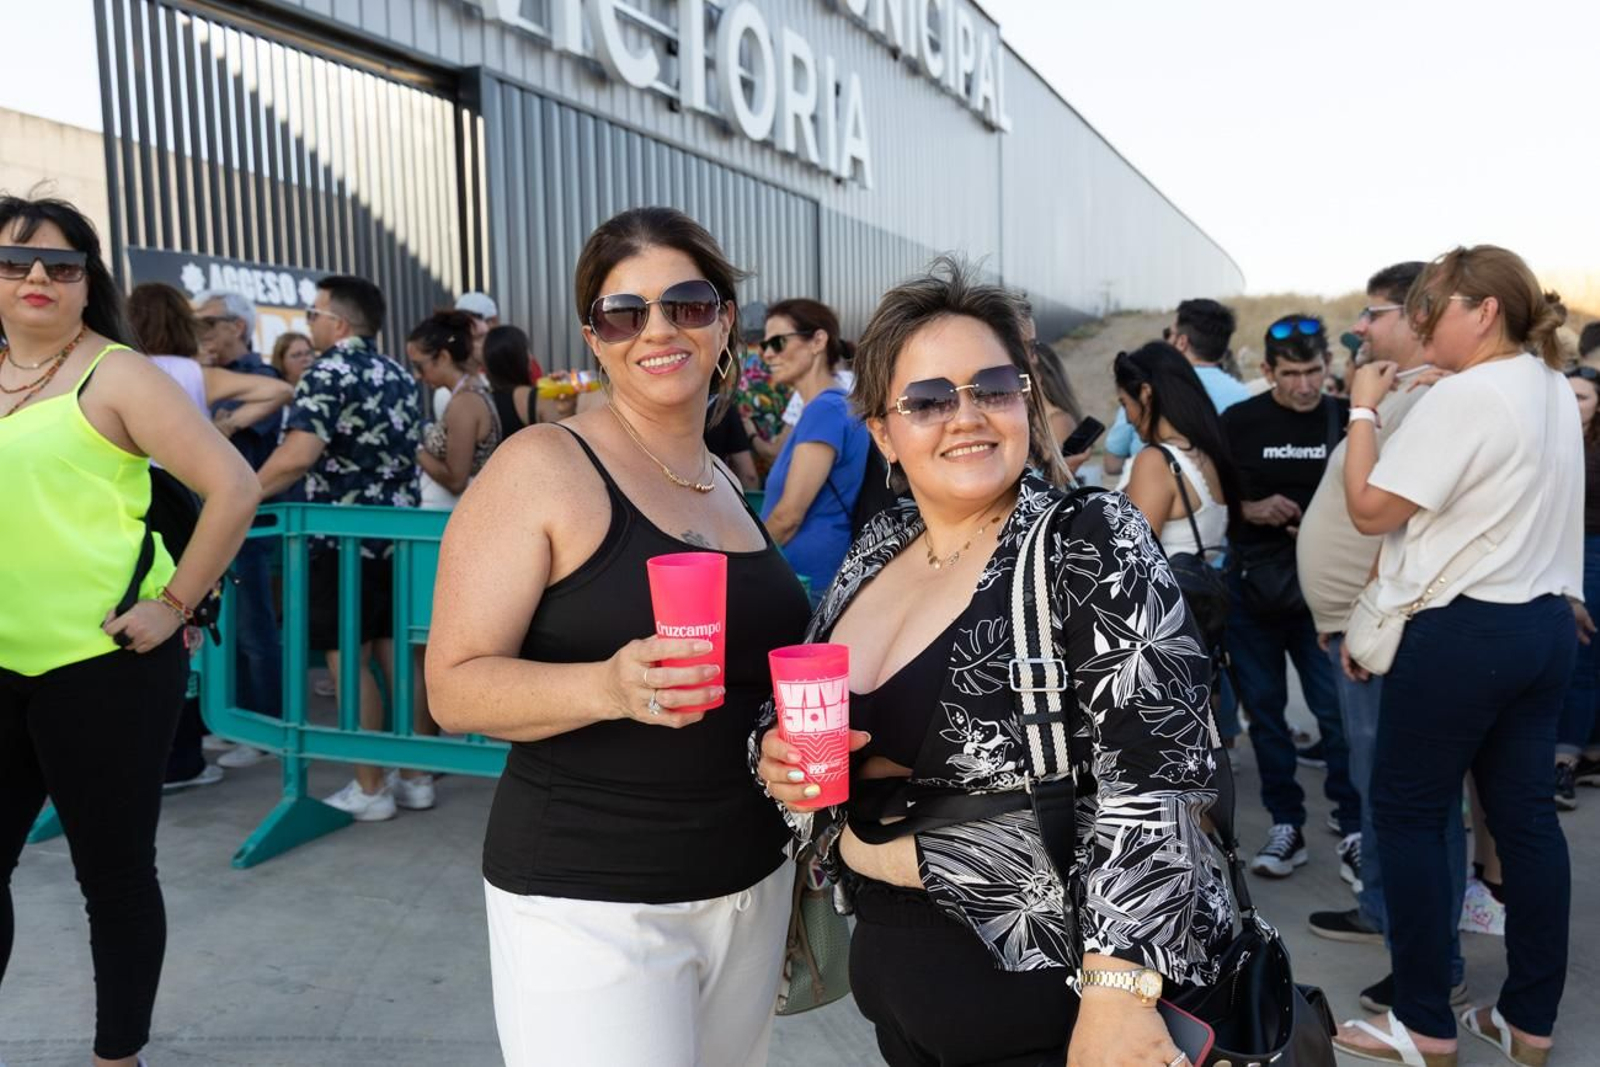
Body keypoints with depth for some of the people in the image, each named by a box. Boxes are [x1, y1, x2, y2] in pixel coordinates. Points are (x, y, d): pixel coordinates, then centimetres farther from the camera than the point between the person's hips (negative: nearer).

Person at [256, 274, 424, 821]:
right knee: (400, 656, 10)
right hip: (399, 533, 7)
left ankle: (370, 791, 5)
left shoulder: (328, 373, -11)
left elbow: (297, 457, -21)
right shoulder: (400, 376, 12)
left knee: (350, 662, 0)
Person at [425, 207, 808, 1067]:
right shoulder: (543, 466, -11)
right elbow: (455, 686, -14)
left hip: (751, 882, 7)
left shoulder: (727, 482, 9)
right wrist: (609, 686, -30)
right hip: (590, 902, -6)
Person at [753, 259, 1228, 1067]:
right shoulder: (876, 553, 3)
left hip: (1050, 996, -6)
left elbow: (1154, 778, -21)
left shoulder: (1094, 544, -15)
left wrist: (1118, 994, -25)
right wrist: (776, 758, -7)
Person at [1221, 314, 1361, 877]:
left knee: (1337, 707, -2)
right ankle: (1286, 824, 19)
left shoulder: (1345, 419, 1)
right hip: (1251, 584, 1)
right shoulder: (1238, 422, 0)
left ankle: (1352, 823, 14)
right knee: (1264, 709, 8)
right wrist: (1251, 510, -13)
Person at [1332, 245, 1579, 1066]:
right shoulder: (1554, 391, 13)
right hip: (1545, 623, 9)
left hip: (1464, 631, -9)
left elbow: (1371, 509, -15)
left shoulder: (1465, 396, -16)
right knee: (1526, 816, 12)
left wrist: (1363, 410, -7)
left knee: (1406, 812, 2)